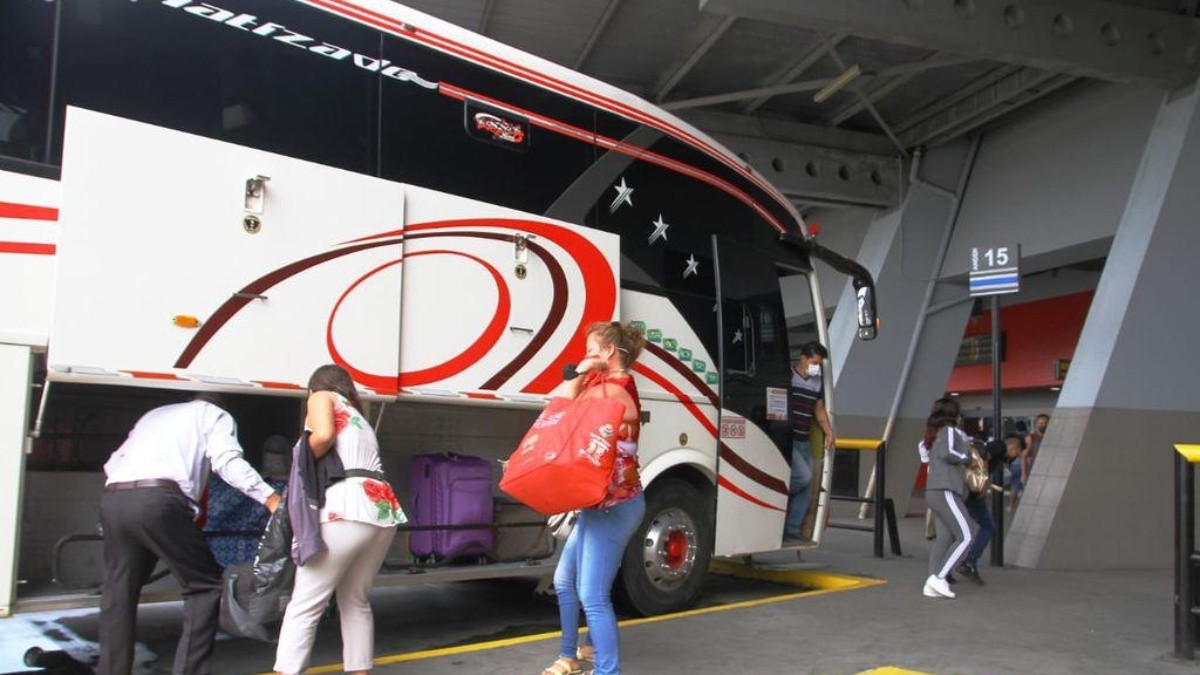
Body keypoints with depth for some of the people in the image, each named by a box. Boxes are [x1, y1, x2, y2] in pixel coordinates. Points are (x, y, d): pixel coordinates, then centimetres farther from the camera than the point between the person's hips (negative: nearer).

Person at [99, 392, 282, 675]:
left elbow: (112, 464, 28)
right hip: (157, 500, -6)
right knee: (206, 586, 4)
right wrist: (270, 498, -8)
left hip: (112, 500, 6)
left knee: (118, 595, 15)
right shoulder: (214, 414, 20)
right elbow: (227, 461, 0)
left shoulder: (153, 414, 37)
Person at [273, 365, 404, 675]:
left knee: (304, 605, -4)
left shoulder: (322, 396, 14)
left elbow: (323, 435, -8)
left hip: (346, 508, -7)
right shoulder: (359, 418, 33)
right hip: (383, 509, 7)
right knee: (355, 601, 19)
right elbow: (356, 456, 20)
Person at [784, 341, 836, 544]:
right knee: (803, 476, -23)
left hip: (803, 442, 7)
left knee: (807, 490, 5)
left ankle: (791, 530, 14)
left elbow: (819, 409, 24)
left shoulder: (817, 382, 14)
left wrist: (829, 432, 14)